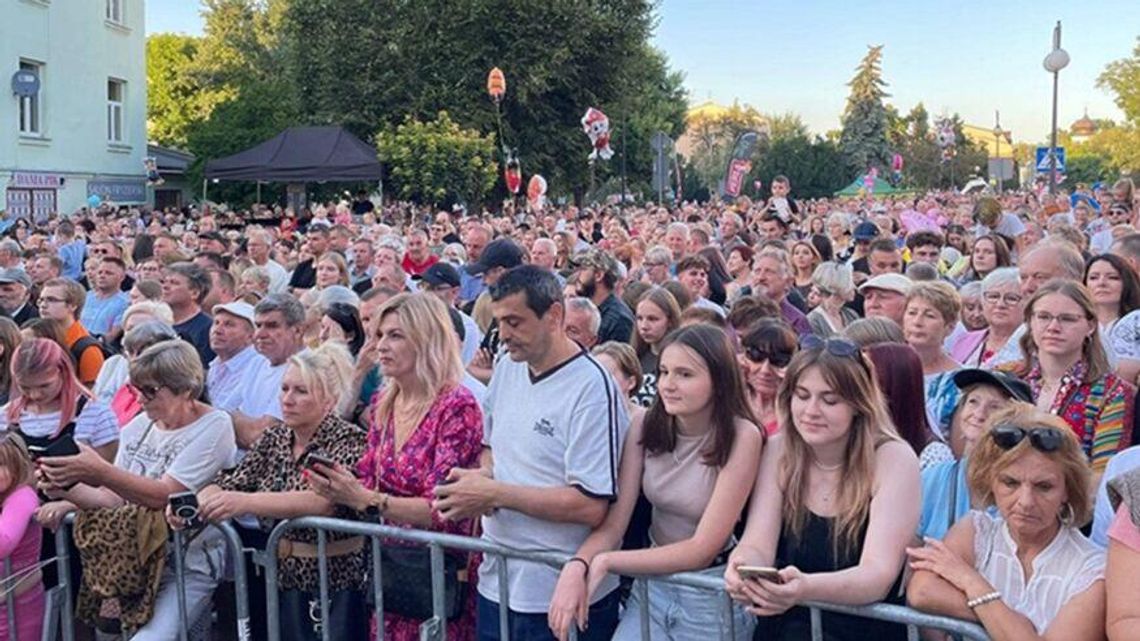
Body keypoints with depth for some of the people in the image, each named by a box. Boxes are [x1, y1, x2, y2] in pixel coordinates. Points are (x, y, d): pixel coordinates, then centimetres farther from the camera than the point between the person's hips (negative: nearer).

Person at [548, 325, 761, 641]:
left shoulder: (741, 436, -20)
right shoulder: (646, 426, -6)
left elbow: (702, 549, -20)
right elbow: (614, 522, -9)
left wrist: (605, 562, -20)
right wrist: (577, 566, -28)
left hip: (712, 594, -3)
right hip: (652, 581, 3)